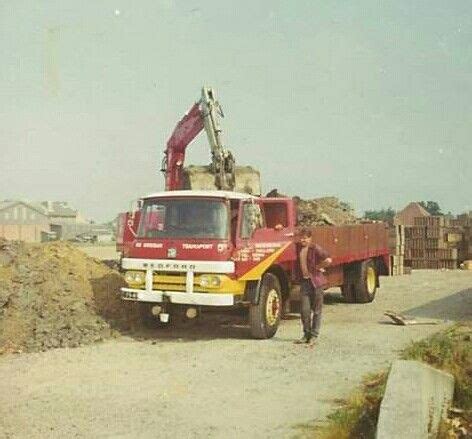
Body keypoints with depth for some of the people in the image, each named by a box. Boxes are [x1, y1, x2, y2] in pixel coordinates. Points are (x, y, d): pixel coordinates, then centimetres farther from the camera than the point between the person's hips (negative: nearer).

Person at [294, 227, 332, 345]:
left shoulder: (315, 248, -13)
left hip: (316, 281, -5)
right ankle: (306, 334, 15)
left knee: (316, 311, 5)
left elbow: (328, 260, -23)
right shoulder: (298, 247, 6)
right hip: (304, 281, 5)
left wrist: (318, 267, -10)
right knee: (304, 310, 3)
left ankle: (314, 335, 12)